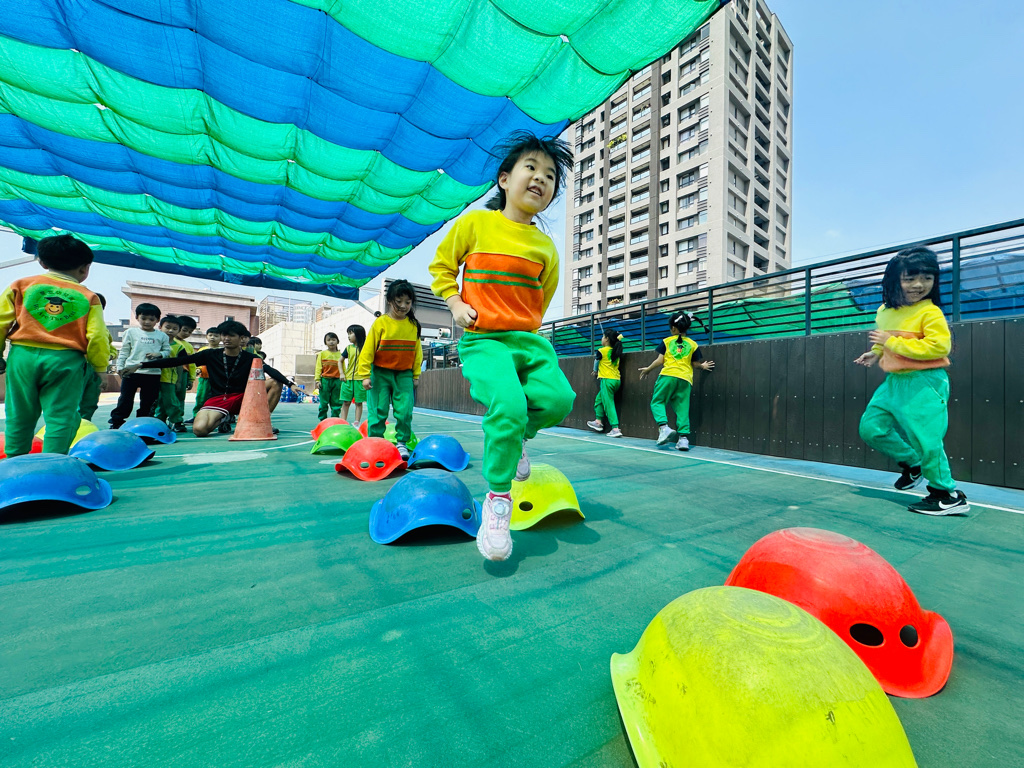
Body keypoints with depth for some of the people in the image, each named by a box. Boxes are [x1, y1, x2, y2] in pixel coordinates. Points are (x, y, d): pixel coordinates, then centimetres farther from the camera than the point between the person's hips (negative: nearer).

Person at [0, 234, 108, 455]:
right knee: (60, 417, 2)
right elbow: (97, 338, -4)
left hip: (22, 357, 3)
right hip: (66, 361, -2)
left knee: (19, 416, 14)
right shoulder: (88, 297, 2)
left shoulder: (22, 285, 8)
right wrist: (99, 365, 11)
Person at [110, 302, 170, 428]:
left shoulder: (162, 336, 9)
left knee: (148, 402, 8)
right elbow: (124, 351, 8)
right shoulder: (131, 332, 7)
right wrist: (120, 367, 1)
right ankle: (116, 423, 14)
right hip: (131, 371, -1)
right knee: (125, 400, 3)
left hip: (153, 373, 1)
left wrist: (159, 354, -10)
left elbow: (167, 350, 11)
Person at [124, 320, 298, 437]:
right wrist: (142, 365, -1)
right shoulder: (211, 355, 3)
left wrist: (290, 384, -37)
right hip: (218, 399, 1)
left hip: (243, 398, -1)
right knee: (199, 429, -27)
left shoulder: (250, 358, -2)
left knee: (275, 383, -21)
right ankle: (223, 419, 10)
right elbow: (177, 361, 5)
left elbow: (271, 371, -19)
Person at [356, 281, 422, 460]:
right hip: (380, 373, -2)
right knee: (378, 410, 1)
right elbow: (367, 350, -5)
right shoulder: (380, 323, -6)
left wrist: (416, 375, 9)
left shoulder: (414, 325, 3)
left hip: (404, 374, 2)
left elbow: (417, 351, 9)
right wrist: (365, 375, -8)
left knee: (405, 410, -1)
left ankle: (402, 443, 14)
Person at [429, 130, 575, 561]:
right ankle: (497, 497, -5)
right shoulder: (475, 223, 4)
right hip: (482, 339, -3)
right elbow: (441, 266, 12)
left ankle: (519, 435, 15)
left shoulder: (545, 246, 11)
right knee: (508, 405, -27)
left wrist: (528, 328, 10)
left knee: (558, 398, -20)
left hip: (529, 339, 4)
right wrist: (455, 304, -3)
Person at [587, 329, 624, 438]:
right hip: (617, 380, 8)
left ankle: (615, 429, -11)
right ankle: (598, 421, 25)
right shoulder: (616, 352, 10)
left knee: (609, 405, -7)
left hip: (607, 380, -8)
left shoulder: (602, 351, -6)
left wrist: (595, 371, 28)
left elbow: (596, 362, 10)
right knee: (599, 399, 21)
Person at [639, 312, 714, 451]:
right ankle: (684, 437, -2)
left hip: (668, 376, -2)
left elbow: (660, 360, 2)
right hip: (685, 379, 2)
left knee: (657, 402, 7)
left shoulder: (667, 341, 8)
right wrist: (703, 366, 35)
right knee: (682, 409, 5)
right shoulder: (693, 344, 12)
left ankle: (664, 427, -15)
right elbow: (696, 364, 12)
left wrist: (648, 369, 16)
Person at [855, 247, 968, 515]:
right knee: (870, 428, 7)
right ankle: (912, 464, 28)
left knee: (924, 440, -6)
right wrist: (875, 352, 11)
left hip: (924, 384, -7)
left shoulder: (930, 312, -13)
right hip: (894, 382, 7)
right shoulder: (884, 312, 9)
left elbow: (939, 346, -24)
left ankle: (948, 495, 12)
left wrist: (892, 342, -23)